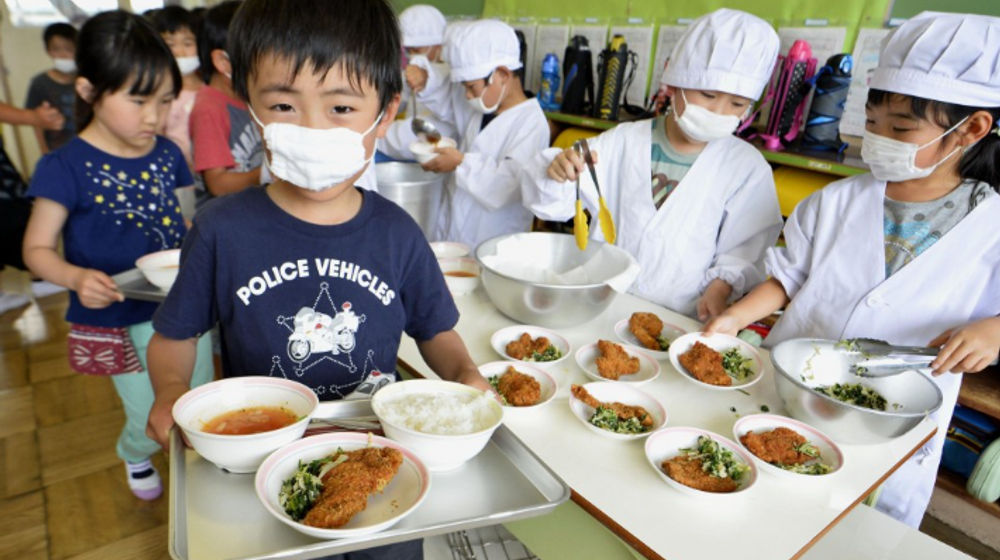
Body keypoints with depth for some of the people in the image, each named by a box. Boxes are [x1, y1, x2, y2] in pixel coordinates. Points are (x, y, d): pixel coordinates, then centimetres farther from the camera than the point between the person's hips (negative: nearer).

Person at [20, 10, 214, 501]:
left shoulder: (167, 154, -2)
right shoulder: (67, 168, -15)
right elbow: (37, 248, -9)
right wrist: (76, 278, -29)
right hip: (118, 322, -3)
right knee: (152, 419, 14)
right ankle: (134, 456, 51)